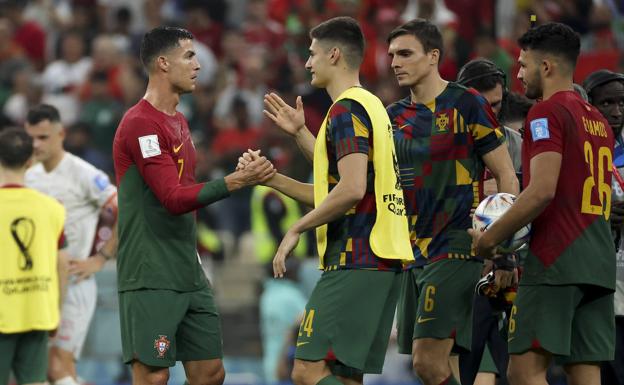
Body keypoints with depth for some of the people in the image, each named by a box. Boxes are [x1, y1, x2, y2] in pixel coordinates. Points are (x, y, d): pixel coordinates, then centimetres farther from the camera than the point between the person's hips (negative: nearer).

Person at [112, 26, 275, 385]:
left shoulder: (179, 122, 17)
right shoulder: (141, 123, -13)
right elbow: (173, 198, -20)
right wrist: (234, 181, -25)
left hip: (188, 275, 9)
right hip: (151, 279, -9)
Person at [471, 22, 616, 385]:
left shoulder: (548, 112, -7)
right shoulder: (598, 120, 20)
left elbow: (543, 191, -18)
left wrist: (491, 238, -8)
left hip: (556, 260, -9)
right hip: (599, 262, 9)